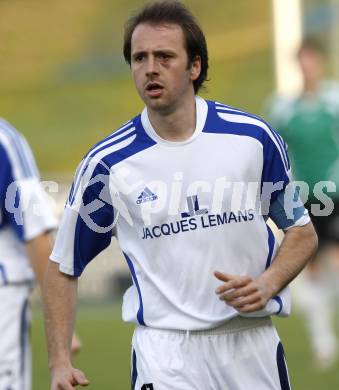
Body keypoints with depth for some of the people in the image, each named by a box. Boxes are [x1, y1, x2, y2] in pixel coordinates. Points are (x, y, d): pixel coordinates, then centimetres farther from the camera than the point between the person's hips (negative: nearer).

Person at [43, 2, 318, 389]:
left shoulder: (254, 136, -1)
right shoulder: (106, 162, -4)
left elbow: (303, 232, 10)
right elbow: (63, 267, 5)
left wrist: (266, 284, -9)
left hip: (253, 343, 2)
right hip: (165, 353, -2)